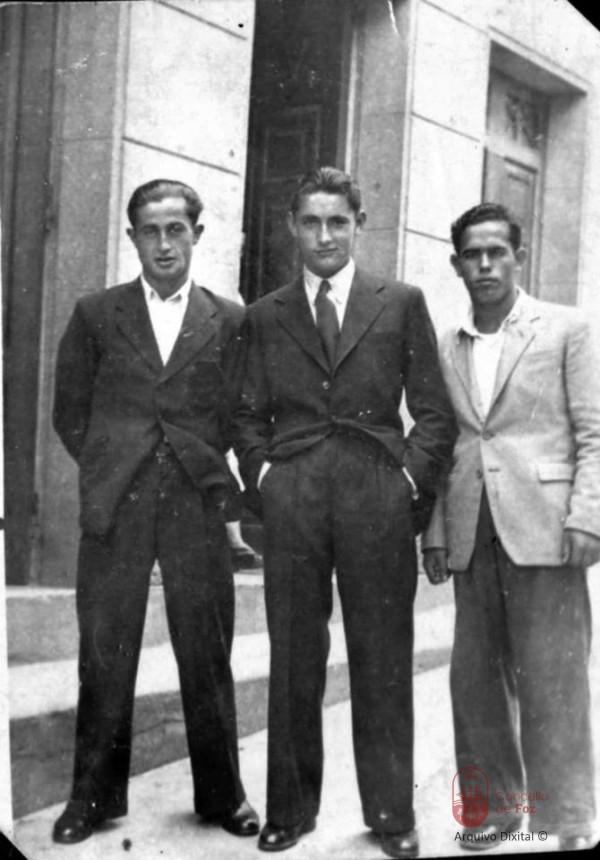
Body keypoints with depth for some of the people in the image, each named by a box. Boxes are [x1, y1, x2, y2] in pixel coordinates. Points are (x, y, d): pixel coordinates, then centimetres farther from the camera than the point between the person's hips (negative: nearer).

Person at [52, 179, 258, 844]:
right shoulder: (96, 314, 8)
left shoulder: (228, 320, 8)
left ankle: (221, 794, 17)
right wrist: (108, 470, 6)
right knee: (104, 652, 4)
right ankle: (95, 794, 16)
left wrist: (200, 466, 3)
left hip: (198, 503, 0)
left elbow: (232, 413, 9)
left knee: (207, 652, 4)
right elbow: (70, 410, 10)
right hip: (113, 509, 0)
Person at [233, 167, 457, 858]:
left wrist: (410, 476, -3)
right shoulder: (265, 316, 12)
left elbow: (434, 411, 7)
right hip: (290, 503, 1)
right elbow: (248, 414, 13)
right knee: (293, 660, 6)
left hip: (378, 498, -1)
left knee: (383, 661, 5)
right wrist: (263, 474, -1)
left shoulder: (402, 304, 8)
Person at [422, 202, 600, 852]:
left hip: (542, 529, -4)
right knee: (474, 680, 7)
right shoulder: (447, 348, 15)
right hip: (472, 536, 4)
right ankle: (495, 807, 21)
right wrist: (434, 531, 7)